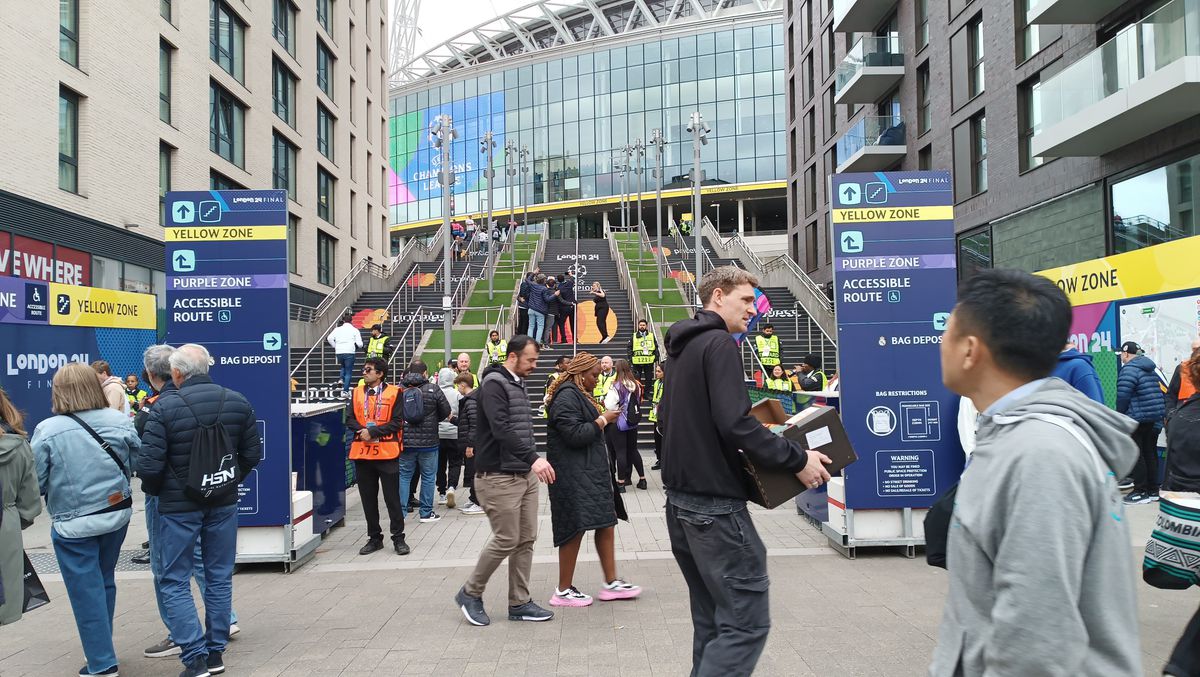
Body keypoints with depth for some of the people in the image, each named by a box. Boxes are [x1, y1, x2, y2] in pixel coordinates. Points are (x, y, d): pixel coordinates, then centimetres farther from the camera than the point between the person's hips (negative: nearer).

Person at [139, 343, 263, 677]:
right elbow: (252, 454, 2)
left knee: (175, 582, 8)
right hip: (224, 503, 4)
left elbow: (148, 465, -16)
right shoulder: (237, 402, -3)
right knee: (219, 577, 14)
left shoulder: (164, 407, -15)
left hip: (178, 506, -4)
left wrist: (156, 491, 4)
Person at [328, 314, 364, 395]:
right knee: (348, 372, 5)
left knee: (343, 367, 31)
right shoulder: (355, 330, 3)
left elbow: (330, 338, -4)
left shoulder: (338, 329, 8)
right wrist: (357, 346, 19)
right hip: (349, 353, -3)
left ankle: (342, 380, 7)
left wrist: (335, 346, 10)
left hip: (339, 353, 3)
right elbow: (359, 344, -3)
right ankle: (345, 391, -1)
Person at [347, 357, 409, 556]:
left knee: (392, 497, 0)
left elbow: (397, 422, -9)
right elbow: (350, 420, 7)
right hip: (362, 451, 5)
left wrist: (373, 431, -16)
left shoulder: (393, 393, -3)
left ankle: (398, 538, 8)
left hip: (387, 451, -4)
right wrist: (362, 431, -12)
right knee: (368, 498, 11)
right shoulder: (358, 392, 11)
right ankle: (374, 538, 22)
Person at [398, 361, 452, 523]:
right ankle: (426, 512, 13)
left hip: (404, 442, 2)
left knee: (404, 476, 11)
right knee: (428, 477, 9)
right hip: (428, 442, -2)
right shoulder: (433, 389, -8)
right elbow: (446, 411, -1)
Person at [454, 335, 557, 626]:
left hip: (525, 474, 9)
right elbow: (501, 429, -26)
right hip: (499, 477, -9)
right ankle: (470, 594, 15)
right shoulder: (494, 384, -13)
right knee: (506, 540, -4)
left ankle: (519, 603, 18)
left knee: (526, 539, 9)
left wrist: (533, 463, 14)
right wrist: (533, 458, -33)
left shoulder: (517, 384, 16)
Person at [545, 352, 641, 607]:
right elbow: (574, 435, -22)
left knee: (606, 524, 10)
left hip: (590, 471, 11)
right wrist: (602, 420, -13)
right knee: (575, 528, -5)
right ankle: (563, 591, 6)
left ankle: (611, 582, 16)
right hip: (574, 474, -11)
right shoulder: (566, 396, -15)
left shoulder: (579, 395, 19)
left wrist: (602, 417, 10)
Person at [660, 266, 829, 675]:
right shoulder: (719, 343, -13)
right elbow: (734, 423, -23)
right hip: (715, 502, -10)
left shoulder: (682, 347, 16)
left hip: (681, 497, 10)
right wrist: (797, 459, -16)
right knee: (746, 622, -6)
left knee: (712, 621, 16)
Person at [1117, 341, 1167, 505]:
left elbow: (1123, 396, -19)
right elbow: (1163, 392, 17)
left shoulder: (1129, 370, -14)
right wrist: (1161, 415, 19)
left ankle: (1141, 492, -1)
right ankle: (1153, 491, 19)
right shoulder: (1152, 368, 14)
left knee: (1136, 454, -2)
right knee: (1151, 453, 14)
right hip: (1155, 417, 8)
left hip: (1137, 418, -8)